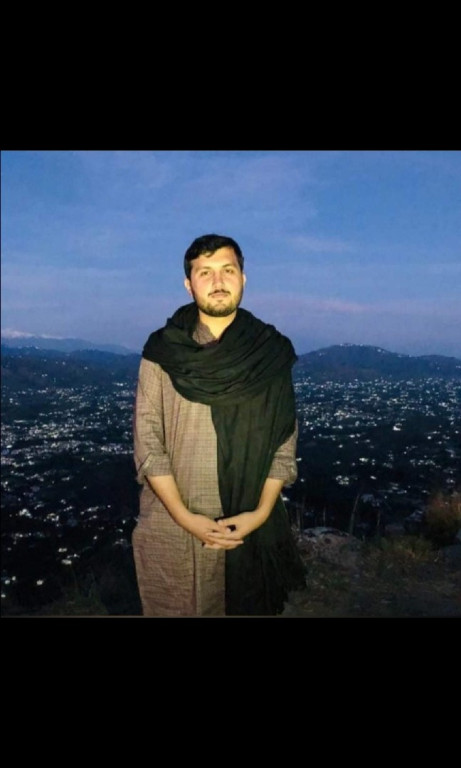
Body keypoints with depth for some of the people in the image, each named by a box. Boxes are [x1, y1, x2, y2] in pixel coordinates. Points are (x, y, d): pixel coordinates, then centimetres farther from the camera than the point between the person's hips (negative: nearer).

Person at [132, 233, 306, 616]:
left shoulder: (273, 351, -2)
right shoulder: (161, 351, -4)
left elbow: (285, 442, -1)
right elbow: (148, 442, -5)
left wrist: (260, 513, -10)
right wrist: (184, 516, -12)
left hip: (251, 528, 1)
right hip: (172, 526, 0)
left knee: (249, 607, 15)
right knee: (173, 608, 13)